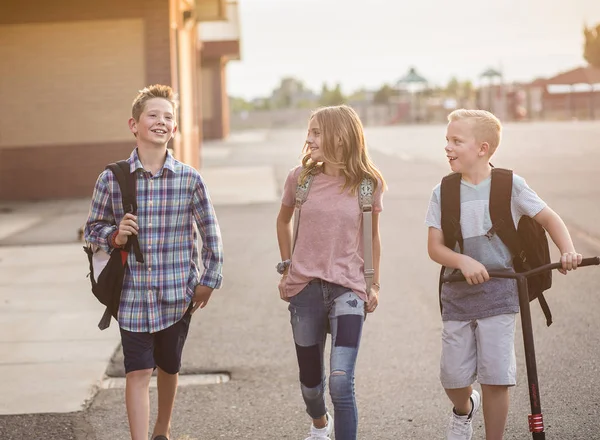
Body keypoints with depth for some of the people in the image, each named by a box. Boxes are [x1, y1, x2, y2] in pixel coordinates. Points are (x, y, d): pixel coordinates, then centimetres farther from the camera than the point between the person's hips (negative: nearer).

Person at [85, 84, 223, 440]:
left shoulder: (189, 179, -5)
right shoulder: (111, 180, -5)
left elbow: (210, 232, 6)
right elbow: (93, 229, 7)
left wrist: (209, 280, 6)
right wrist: (115, 236, -14)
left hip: (177, 294, 1)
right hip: (132, 294, -1)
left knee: (169, 367, 17)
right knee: (138, 372, -6)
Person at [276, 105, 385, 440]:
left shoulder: (368, 183, -4)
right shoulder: (301, 178, 0)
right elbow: (284, 220, 18)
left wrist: (375, 284, 11)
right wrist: (286, 269, 15)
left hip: (348, 289, -2)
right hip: (305, 287, 2)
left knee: (341, 382, -19)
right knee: (311, 382, 15)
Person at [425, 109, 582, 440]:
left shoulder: (510, 185, -5)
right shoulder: (443, 192, 1)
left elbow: (548, 218, 2)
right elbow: (434, 247, -3)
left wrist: (568, 251, -16)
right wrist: (463, 261, -22)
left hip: (498, 294, -2)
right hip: (457, 296, 2)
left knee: (496, 377, -5)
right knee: (453, 377, 5)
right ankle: (464, 409, 40)